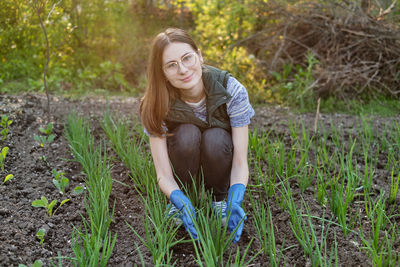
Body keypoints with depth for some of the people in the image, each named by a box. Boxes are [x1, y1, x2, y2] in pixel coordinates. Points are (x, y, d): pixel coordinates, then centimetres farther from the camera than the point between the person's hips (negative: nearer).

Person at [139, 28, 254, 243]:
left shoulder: (231, 90, -27)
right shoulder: (156, 105, -25)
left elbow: (240, 162, -26)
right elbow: (163, 174, -24)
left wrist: (234, 203, -43)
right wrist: (182, 203, -43)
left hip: (219, 163, 0)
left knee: (215, 139, -34)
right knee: (187, 134, -33)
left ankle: (220, 198, -6)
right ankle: (180, 201, -8)